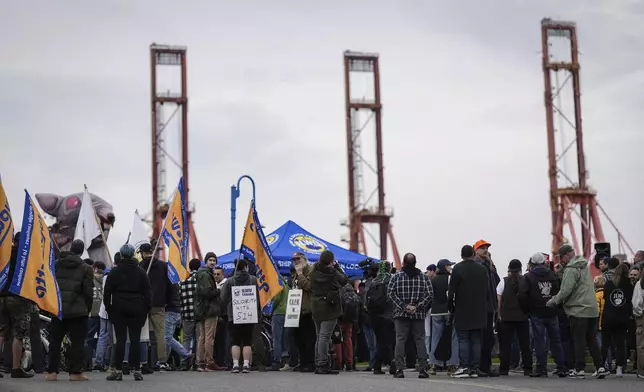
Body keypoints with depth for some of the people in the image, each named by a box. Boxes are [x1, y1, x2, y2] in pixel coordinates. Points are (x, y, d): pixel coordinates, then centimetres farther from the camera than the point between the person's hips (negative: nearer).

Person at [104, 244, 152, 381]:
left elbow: (107, 292, -1)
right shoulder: (141, 272, 5)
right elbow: (148, 292, 4)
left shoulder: (114, 272, 1)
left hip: (118, 308, -1)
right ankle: (136, 371, -1)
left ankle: (118, 370, -3)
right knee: (135, 339, 1)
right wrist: (147, 308, 8)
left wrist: (108, 307, 7)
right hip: (136, 309, 1)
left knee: (120, 339, -1)